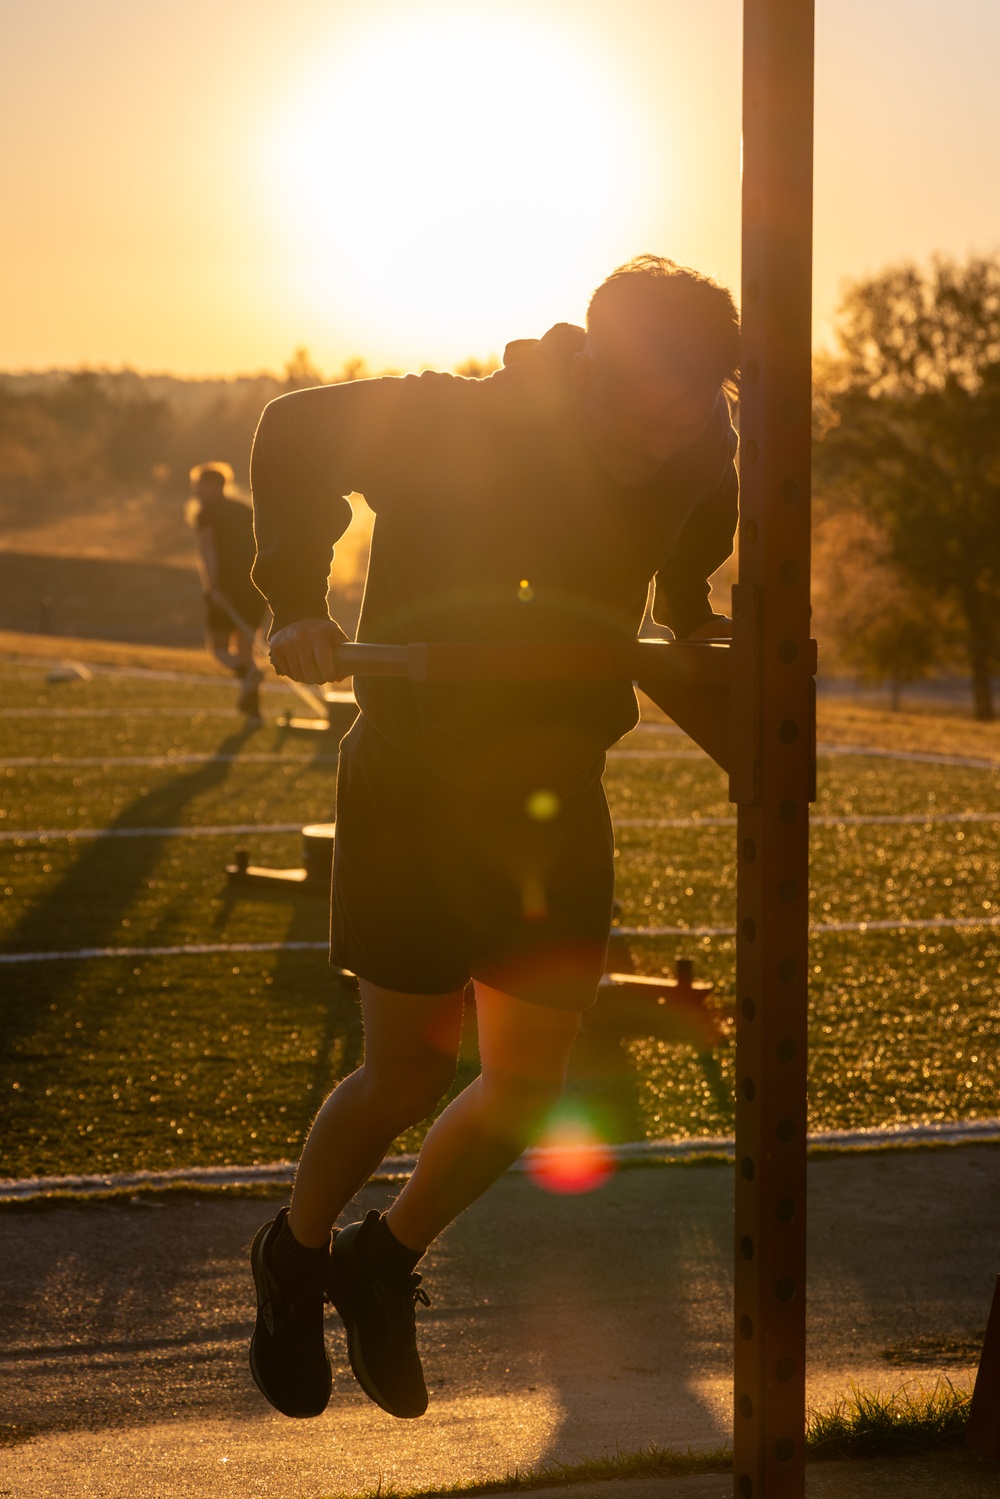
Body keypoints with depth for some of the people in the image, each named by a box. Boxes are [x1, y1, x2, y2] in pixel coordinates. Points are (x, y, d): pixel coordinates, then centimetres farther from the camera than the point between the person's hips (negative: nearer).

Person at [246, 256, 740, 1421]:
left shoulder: (691, 468, -4)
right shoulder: (453, 428, -19)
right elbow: (297, 430, -6)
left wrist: (698, 627, 0)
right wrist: (299, 600, -15)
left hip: (555, 799, 5)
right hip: (414, 788, -4)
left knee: (530, 1085, 5)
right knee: (406, 1079, -1)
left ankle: (384, 1263, 30)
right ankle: (294, 1259, 28)